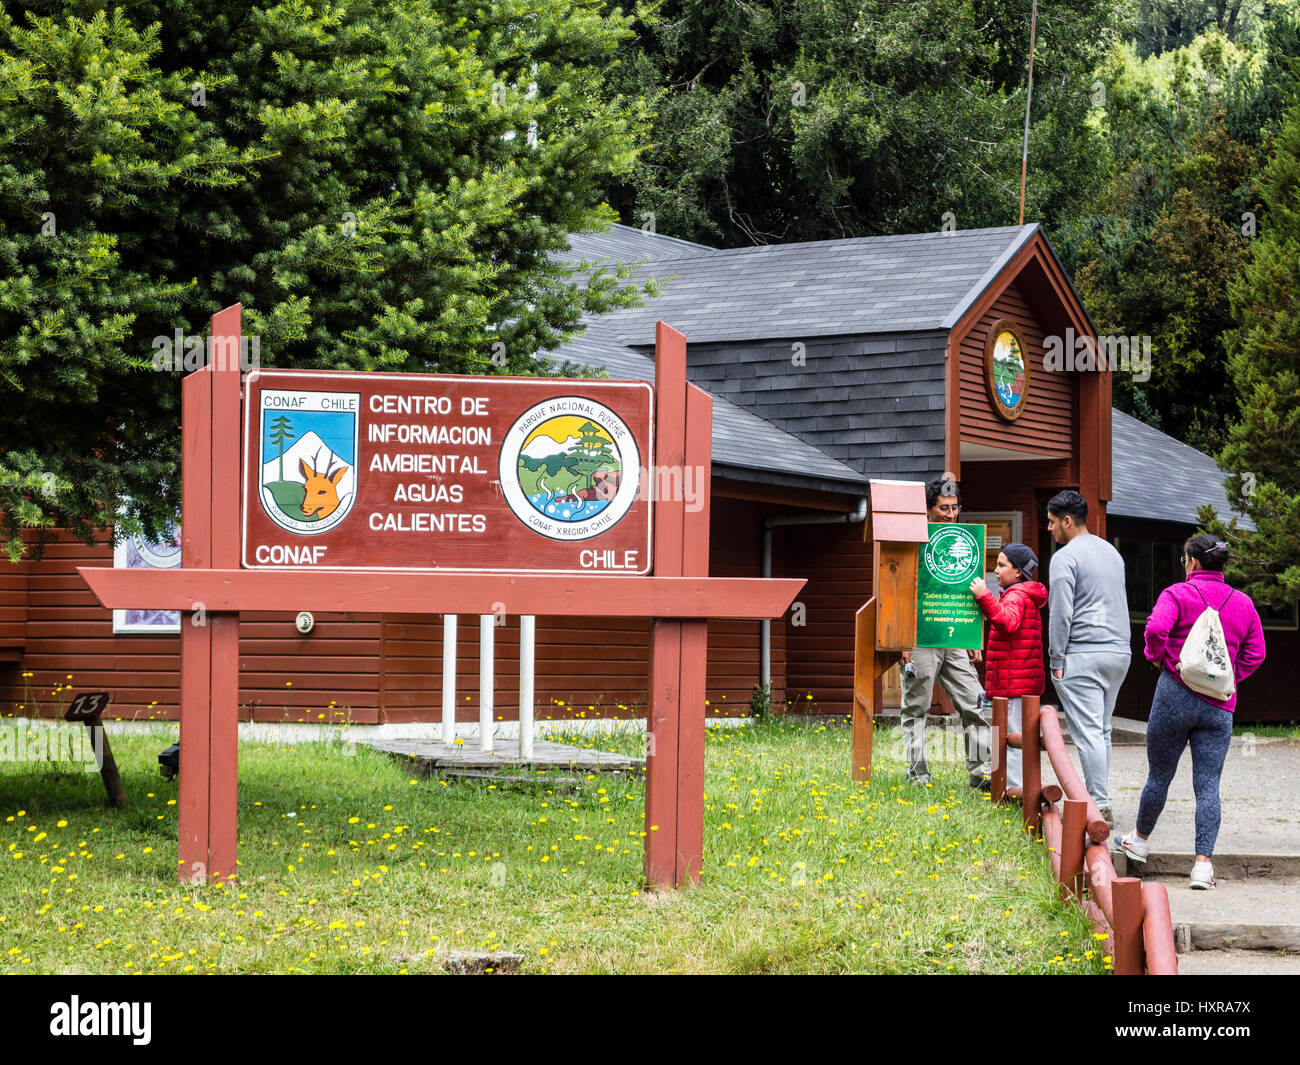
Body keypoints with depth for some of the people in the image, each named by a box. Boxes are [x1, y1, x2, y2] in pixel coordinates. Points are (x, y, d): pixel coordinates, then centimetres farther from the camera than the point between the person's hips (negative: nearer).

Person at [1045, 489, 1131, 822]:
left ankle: (1100, 807, -11)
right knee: (1101, 730, 13)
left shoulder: (1065, 558, -9)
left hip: (1082, 655, -8)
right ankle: (1098, 799, 15)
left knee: (1088, 733, -8)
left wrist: (1056, 661, -8)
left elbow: (1061, 614, -14)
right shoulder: (1112, 552, 17)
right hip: (1120, 651, 8)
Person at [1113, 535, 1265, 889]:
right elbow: (1255, 653, 8)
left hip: (1176, 696, -3)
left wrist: (1156, 657, -3)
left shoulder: (1178, 594, -5)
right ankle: (1203, 863, -8)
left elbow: (1156, 628, -21)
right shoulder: (1243, 603, 8)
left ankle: (1139, 839, 32)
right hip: (1220, 707, 3)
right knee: (1208, 785, 1)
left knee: (1159, 775, 13)